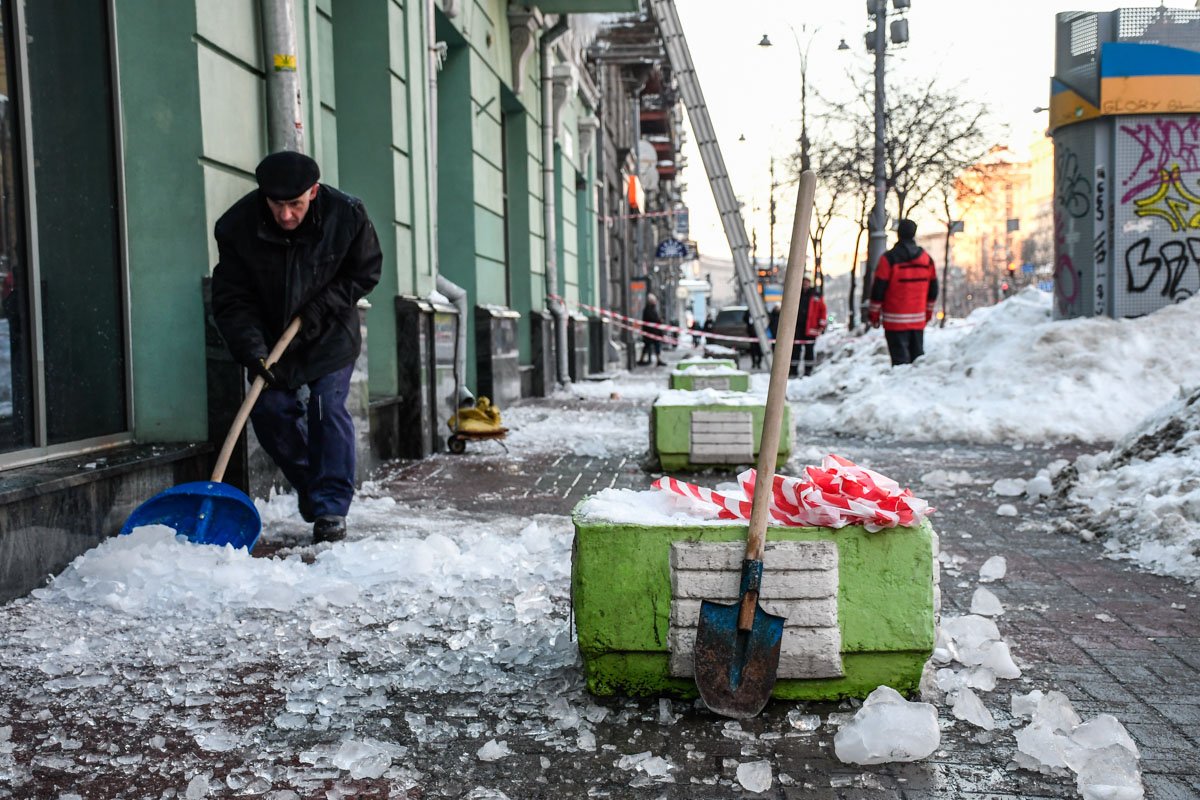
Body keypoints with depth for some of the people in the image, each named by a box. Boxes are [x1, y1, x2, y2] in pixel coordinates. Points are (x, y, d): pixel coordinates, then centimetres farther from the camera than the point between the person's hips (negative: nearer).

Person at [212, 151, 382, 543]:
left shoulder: (346, 214, -21)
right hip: (272, 338, 2)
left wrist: (322, 307, -18)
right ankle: (310, 486, 22)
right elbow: (232, 300, -16)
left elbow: (366, 271, -6)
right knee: (270, 410, -2)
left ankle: (330, 509, -4)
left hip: (329, 335, -1)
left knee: (328, 409, -11)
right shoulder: (237, 226, -21)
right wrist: (254, 352, -27)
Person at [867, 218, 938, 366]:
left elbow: (878, 289, -9)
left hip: (895, 321, -5)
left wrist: (873, 314, 0)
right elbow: (933, 290, 15)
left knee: (900, 359, -6)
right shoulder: (927, 259, 8)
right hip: (918, 320, 5)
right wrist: (928, 312, 26)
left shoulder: (889, 258, -10)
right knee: (917, 356, 13)